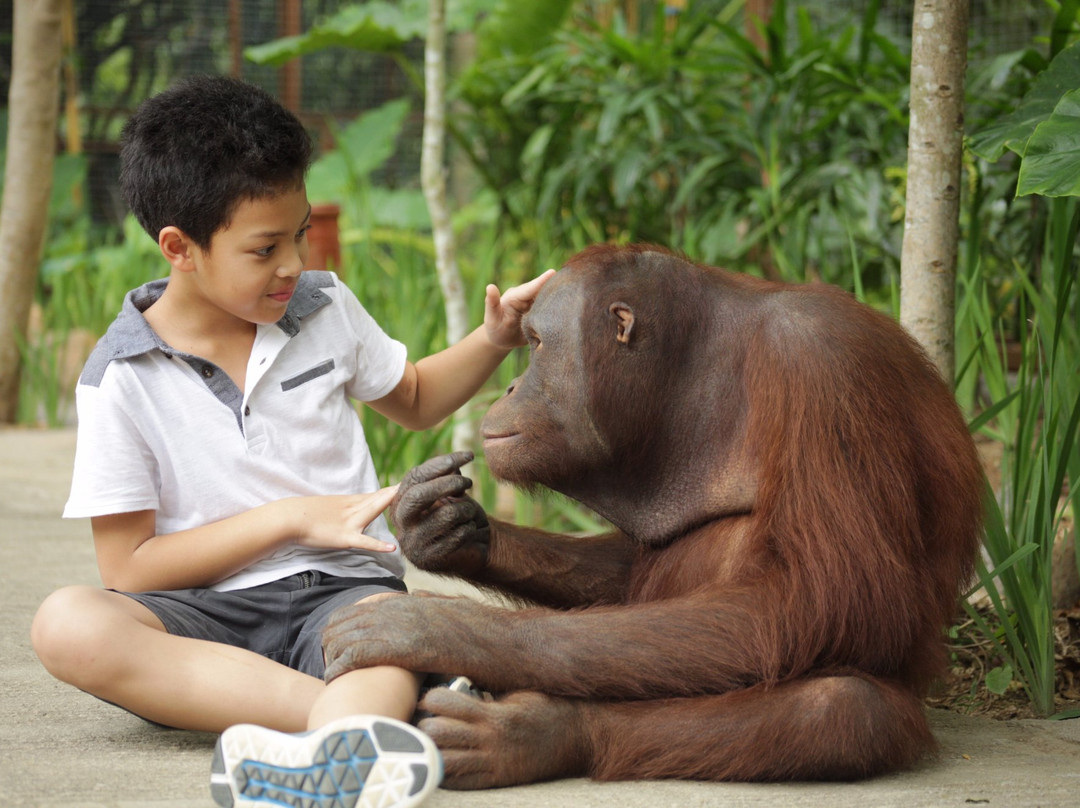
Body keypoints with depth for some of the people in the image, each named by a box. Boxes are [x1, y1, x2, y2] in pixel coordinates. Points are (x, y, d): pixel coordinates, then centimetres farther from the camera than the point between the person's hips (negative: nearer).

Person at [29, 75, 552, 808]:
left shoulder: (326, 309, 11)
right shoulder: (122, 380, -1)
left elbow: (414, 401, 32)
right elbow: (128, 567, -4)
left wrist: (493, 340, 12)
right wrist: (293, 517, -8)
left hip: (341, 586, 2)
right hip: (208, 613, -1)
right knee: (67, 624, -34)